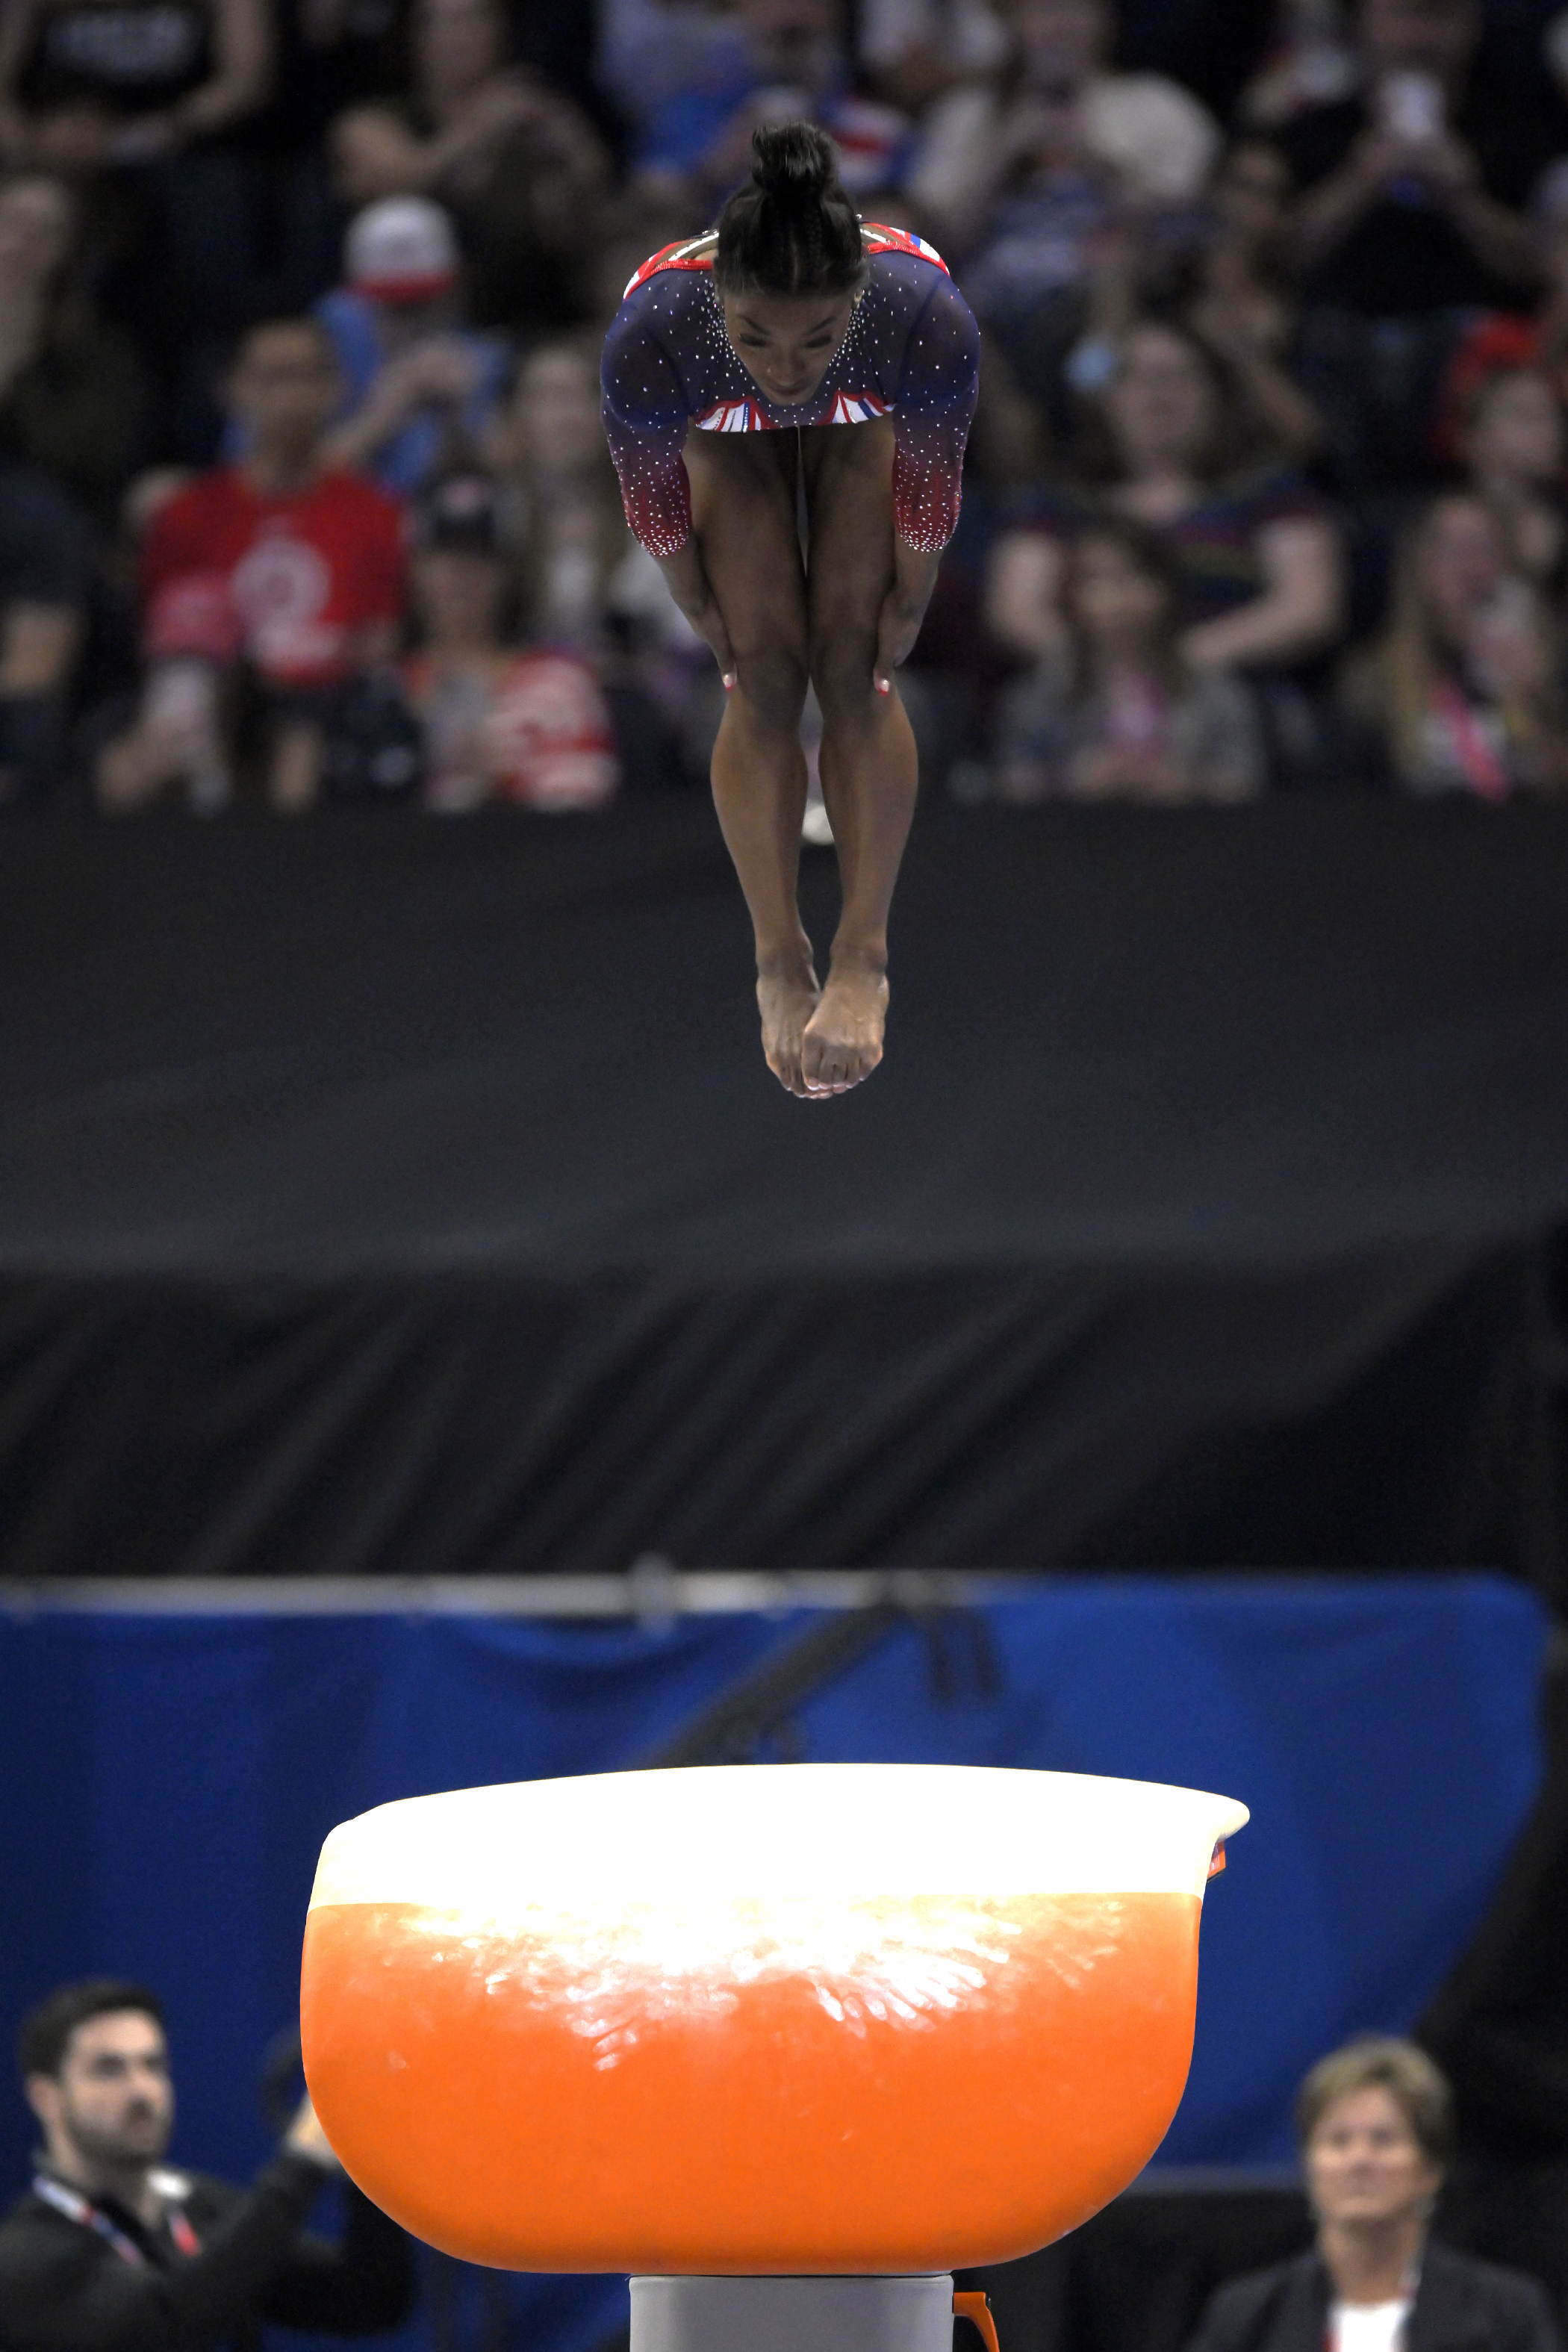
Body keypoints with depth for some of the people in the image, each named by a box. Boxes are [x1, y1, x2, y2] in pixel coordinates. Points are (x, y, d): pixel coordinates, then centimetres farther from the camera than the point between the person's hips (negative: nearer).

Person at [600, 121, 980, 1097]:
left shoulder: (930, 321, -46)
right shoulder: (651, 337, -45)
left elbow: (927, 513, -25)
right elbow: (660, 522, -23)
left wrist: (895, 631, -12)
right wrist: (720, 632, -10)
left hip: (868, 416, 0)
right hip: (722, 428, 0)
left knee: (851, 666, -7)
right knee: (765, 676, -7)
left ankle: (865, 958, 2)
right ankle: (781, 965, 6)